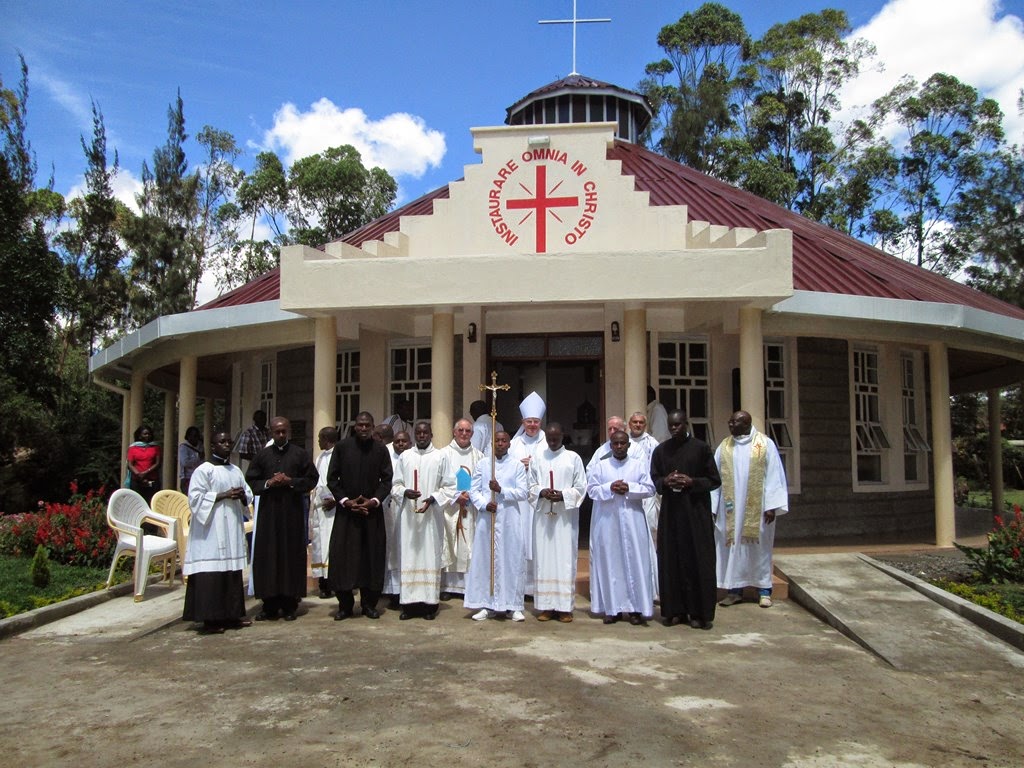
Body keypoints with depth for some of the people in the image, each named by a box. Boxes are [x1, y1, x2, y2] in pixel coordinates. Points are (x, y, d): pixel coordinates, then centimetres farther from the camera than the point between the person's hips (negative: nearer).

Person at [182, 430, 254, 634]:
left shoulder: (236, 471, 16)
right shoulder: (203, 470, -4)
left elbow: (248, 496, 20)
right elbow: (195, 498, -11)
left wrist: (242, 496, -3)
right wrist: (224, 495, -15)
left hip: (232, 528, 7)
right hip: (210, 530, -6)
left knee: (233, 573, 6)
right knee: (211, 575, -8)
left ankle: (230, 615, 14)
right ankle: (210, 619, -3)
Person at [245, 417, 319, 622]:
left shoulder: (300, 454, 3)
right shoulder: (262, 455, 8)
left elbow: (311, 479, 2)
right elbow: (250, 481, 8)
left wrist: (290, 481, -11)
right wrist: (268, 483, -9)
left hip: (293, 512, -1)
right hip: (268, 511, 2)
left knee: (292, 555, 1)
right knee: (267, 556, 1)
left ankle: (289, 604, 9)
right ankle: (270, 605, 8)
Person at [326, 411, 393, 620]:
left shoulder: (381, 450, 2)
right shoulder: (342, 447, 1)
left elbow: (387, 480, 2)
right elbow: (332, 478, 1)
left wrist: (374, 501, -12)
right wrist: (345, 501, -9)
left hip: (372, 510, 1)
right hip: (346, 510, 0)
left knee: (373, 557, 3)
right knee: (343, 557, 0)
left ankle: (369, 603, 14)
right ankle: (345, 604, 11)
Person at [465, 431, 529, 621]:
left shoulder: (517, 466, 6)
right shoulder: (482, 465, 9)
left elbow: (524, 493, -2)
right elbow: (473, 490, 4)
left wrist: (501, 490, -14)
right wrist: (485, 504, -13)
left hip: (509, 520, -1)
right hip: (486, 519, 1)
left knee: (511, 560, -1)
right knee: (485, 560, 2)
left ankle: (512, 606, 7)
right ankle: (487, 605, 10)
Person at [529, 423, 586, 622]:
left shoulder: (573, 458, 2)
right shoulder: (537, 458, 8)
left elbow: (581, 487, 1)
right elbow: (531, 486, 9)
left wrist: (563, 495, -15)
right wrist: (541, 492, -12)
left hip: (566, 517, -2)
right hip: (543, 516, 2)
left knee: (565, 559, -2)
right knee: (544, 559, 2)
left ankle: (565, 606, 3)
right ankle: (546, 605, 8)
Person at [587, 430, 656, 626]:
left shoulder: (638, 465, 6)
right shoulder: (600, 466, 6)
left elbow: (649, 488, 1)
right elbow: (591, 490, 0)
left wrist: (629, 488, -13)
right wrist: (609, 488, -15)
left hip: (632, 521, 0)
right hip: (607, 521, 0)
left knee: (635, 562, -1)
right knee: (609, 562, 1)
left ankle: (635, 608, 6)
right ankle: (612, 608, 8)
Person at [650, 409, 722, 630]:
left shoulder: (701, 448, -2)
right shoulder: (660, 450, 7)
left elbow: (715, 480, 0)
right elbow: (653, 479, 13)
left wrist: (692, 482, -16)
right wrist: (665, 482, -9)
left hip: (696, 512, -3)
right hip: (670, 512, 3)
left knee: (698, 561, 0)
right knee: (671, 561, 3)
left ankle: (699, 612, 8)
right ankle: (674, 610, 12)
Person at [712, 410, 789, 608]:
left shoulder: (765, 444, -3)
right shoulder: (724, 446, 6)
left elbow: (774, 476, -5)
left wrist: (772, 505, -11)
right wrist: (712, 507, -1)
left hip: (757, 508, -2)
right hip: (731, 508, 3)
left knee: (760, 547, 5)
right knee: (732, 546, 5)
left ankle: (764, 590, 15)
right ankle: (735, 590, 13)